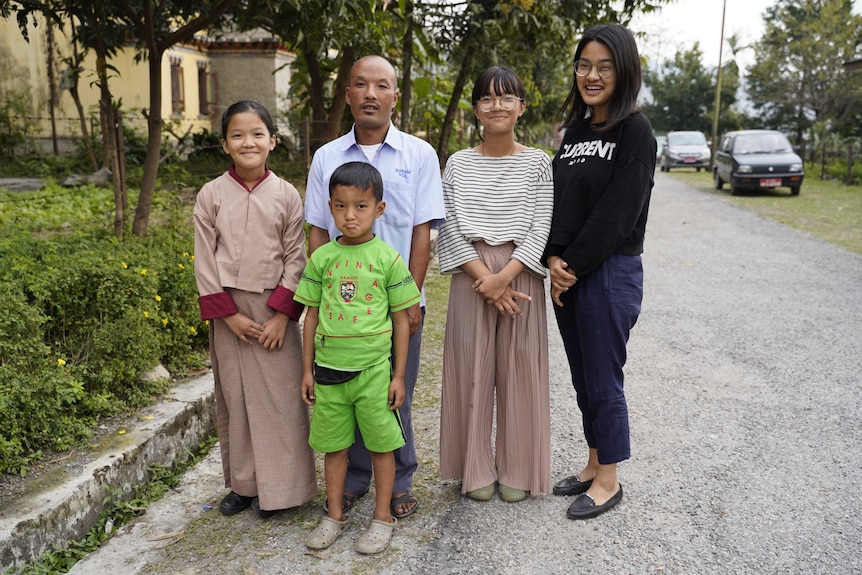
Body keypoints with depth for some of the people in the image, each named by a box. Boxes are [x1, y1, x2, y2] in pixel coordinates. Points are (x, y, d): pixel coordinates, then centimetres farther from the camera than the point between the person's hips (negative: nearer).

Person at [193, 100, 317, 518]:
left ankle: (276, 486, 16)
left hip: (275, 309, -1)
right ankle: (242, 484, 24)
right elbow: (205, 260, -1)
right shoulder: (211, 195, 0)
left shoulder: (286, 194, 0)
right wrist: (229, 313, -8)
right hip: (228, 310, 1)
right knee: (234, 396, 8)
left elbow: (296, 257, -1)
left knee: (278, 396, 1)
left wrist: (282, 314, -10)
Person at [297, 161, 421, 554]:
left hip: (374, 368, -2)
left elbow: (401, 321, -1)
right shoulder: (322, 258, 1)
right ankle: (335, 515, 31)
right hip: (329, 368, 3)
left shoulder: (387, 258, -5)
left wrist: (399, 376, -2)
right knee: (333, 445, 14)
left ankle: (383, 518, 25)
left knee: (381, 445, 8)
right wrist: (307, 369, 7)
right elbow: (312, 316, 7)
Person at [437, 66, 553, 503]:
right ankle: (476, 469, 21)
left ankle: (516, 470, 22)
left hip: (520, 276, 0)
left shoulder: (537, 163, 2)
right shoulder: (459, 164, 4)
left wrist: (505, 276, -16)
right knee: (471, 372, 5)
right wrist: (484, 276, -13)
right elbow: (451, 228, -2)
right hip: (471, 276, 1)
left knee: (519, 372, 5)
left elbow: (540, 229, -4)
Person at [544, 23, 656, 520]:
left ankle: (609, 480, 19)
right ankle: (594, 465, 31)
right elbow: (557, 200, 8)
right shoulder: (575, 131, 13)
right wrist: (554, 258, -6)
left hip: (610, 273, -7)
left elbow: (617, 212, -16)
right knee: (583, 378, 15)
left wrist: (575, 264, -14)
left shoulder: (635, 132, -9)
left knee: (603, 380, 2)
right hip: (566, 274, 7)